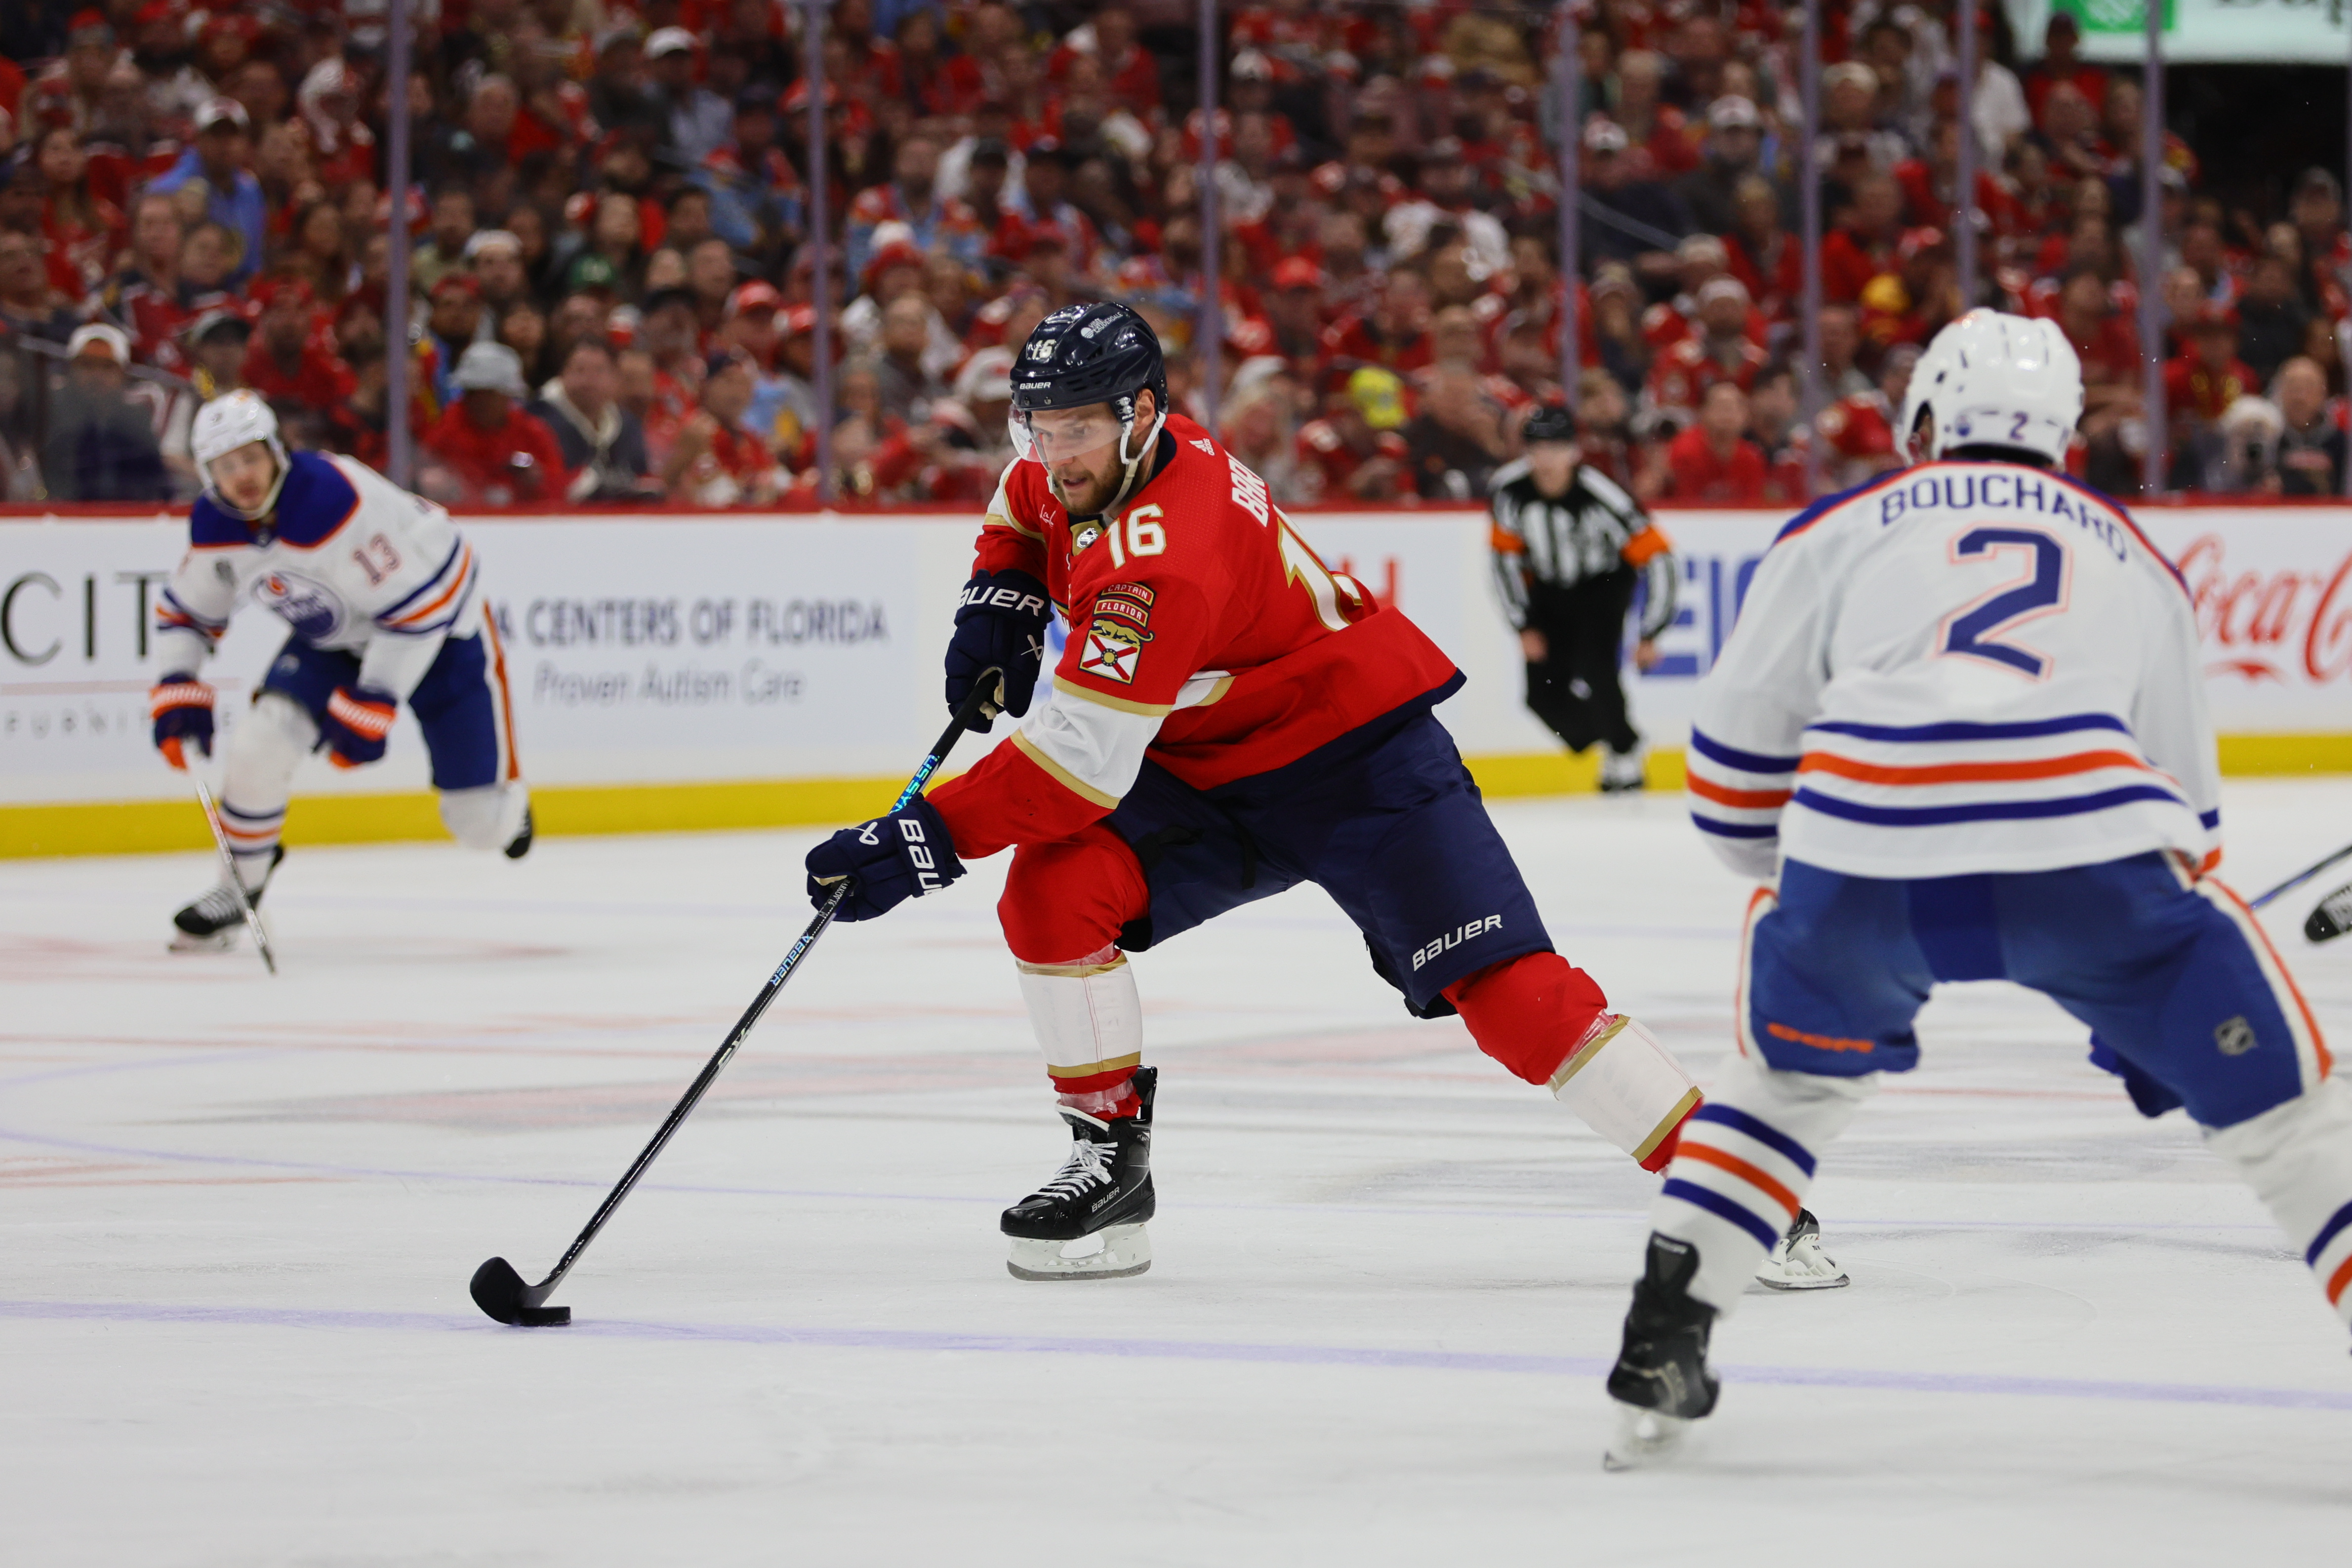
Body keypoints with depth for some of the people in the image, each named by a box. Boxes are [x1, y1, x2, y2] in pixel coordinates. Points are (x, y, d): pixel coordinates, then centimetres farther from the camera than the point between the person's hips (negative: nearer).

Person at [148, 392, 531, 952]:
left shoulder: (337, 501, -37)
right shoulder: (215, 524, -14)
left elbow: (416, 608, -32)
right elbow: (185, 612, 4)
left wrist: (370, 707, -31)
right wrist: (178, 694, -11)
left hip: (442, 625, -5)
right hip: (333, 636, 5)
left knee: (481, 825, -4)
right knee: (256, 749, -18)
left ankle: (503, 799, 36)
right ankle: (241, 885, 5)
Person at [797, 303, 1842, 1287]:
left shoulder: (1162, 557, -33)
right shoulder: (1076, 464, -5)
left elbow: (1080, 764, -35)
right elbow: (1026, 507, 23)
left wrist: (923, 843, -35)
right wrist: (1000, 604, 5)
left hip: (1359, 760, -8)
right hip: (1207, 776, 8)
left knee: (1507, 991, -19)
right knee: (1052, 889, -15)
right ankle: (1111, 1161, -2)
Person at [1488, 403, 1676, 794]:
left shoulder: (1600, 497, -32)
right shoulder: (1510, 489, -20)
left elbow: (1658, 559, -25)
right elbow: (1507, 556, -5)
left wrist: (1650, 635, -21)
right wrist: (1524, 626, -6)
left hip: (1605, 583, -4)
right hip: (1550, 587, 4)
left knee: (1592, 669, -25)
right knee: (1544, 694, -4)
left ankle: (1624, 755, -3)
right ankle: (1611, 746, 20)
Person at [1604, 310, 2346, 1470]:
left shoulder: (1841, 529, 26)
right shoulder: (2132, 557, 31)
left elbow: (1735, 761, 25)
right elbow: (2184, 794, 36)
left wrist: (1797, 884, 43)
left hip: (1865, 843, 1)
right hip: (2084, 836, -1)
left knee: (1794, 1070, 30)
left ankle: (1659, 1358, 24)